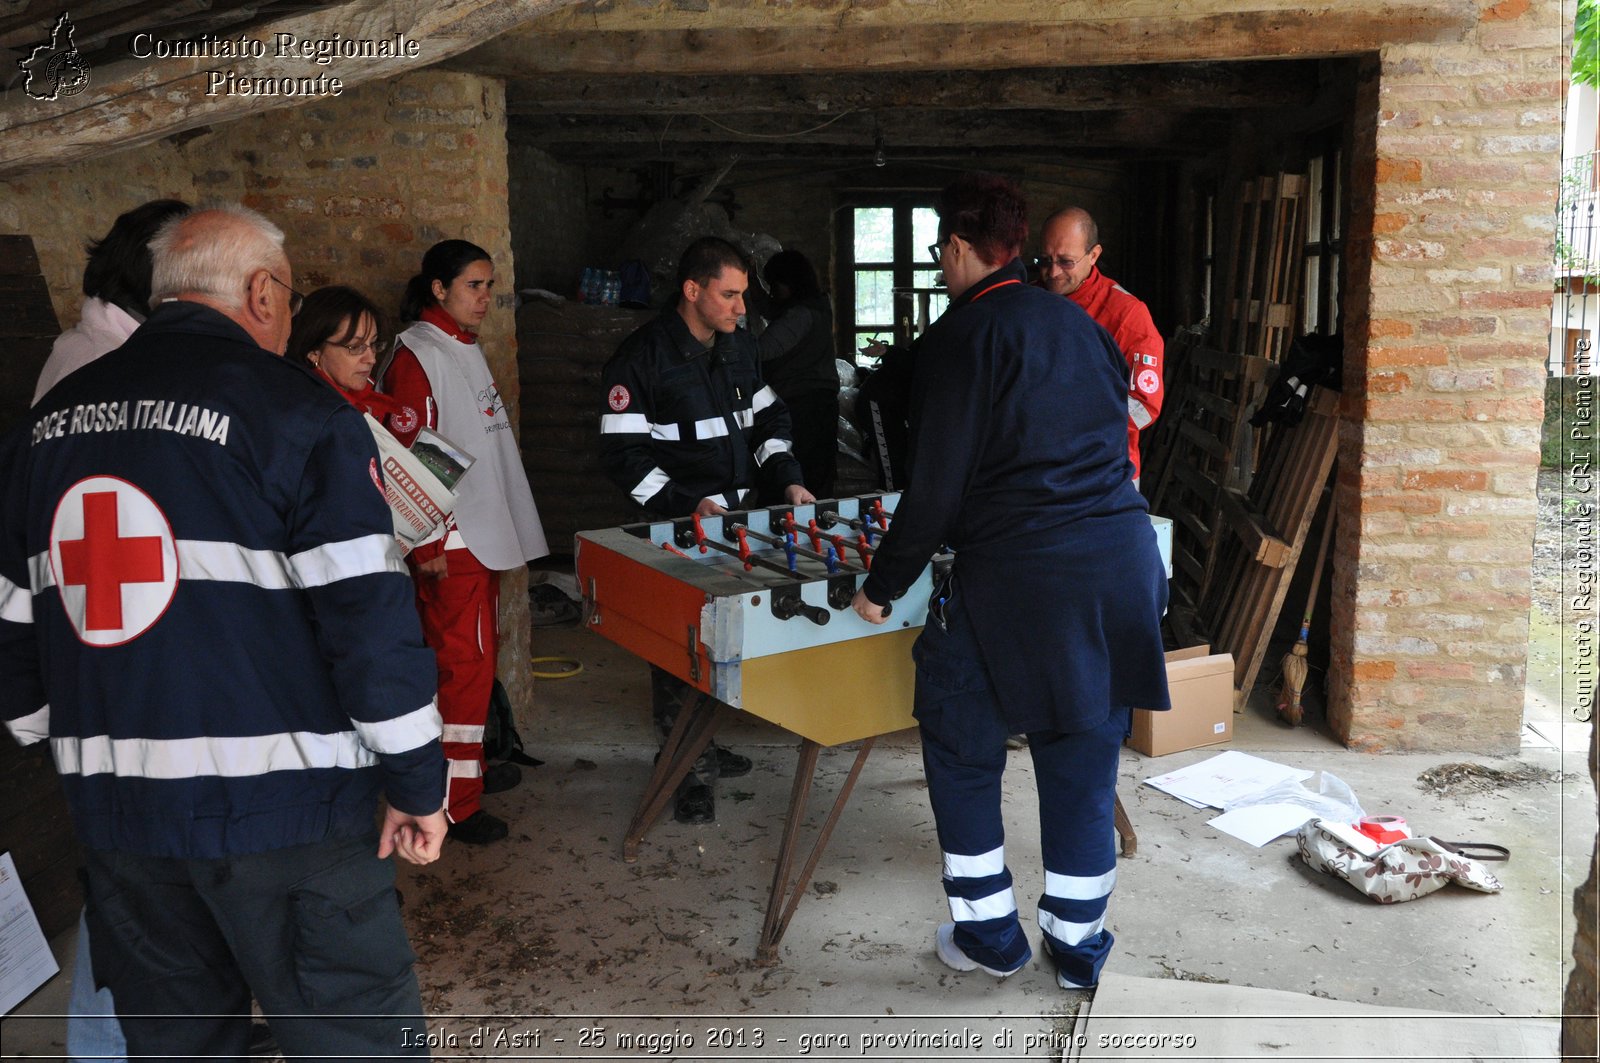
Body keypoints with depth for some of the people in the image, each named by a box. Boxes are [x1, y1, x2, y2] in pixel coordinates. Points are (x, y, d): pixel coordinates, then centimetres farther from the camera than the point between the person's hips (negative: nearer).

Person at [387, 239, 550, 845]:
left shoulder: (465, 348, 15)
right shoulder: (417, 356, -14)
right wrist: (427, 546, -19)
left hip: (484, 534, 10)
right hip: (449, 544, -10)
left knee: (478, 656, 17)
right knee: (463, 664, -6)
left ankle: (469, 765, 32)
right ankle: (455, 802, 3)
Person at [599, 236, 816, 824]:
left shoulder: (740, 345, 10)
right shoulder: (643, 357, -11)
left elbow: (767, 418, 19)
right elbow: (623, 451, -13)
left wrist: (787, 479, 4)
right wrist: (686, 506, -19)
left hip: (742, 515, 6)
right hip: (681, 527, -6)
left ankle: (703, 744, 30)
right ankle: (688, 770, 9)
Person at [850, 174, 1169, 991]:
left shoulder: (960, 336, -6)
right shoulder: (1077, 323, 14)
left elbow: (937, 487, -10)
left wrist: (883, 584, 1)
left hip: (1013, 575, -6)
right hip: (1121, 559, 6)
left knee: (961, 741, 14)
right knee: (1083, 761, 15)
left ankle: (989, 931, 22)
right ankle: (1077, 944, 26)